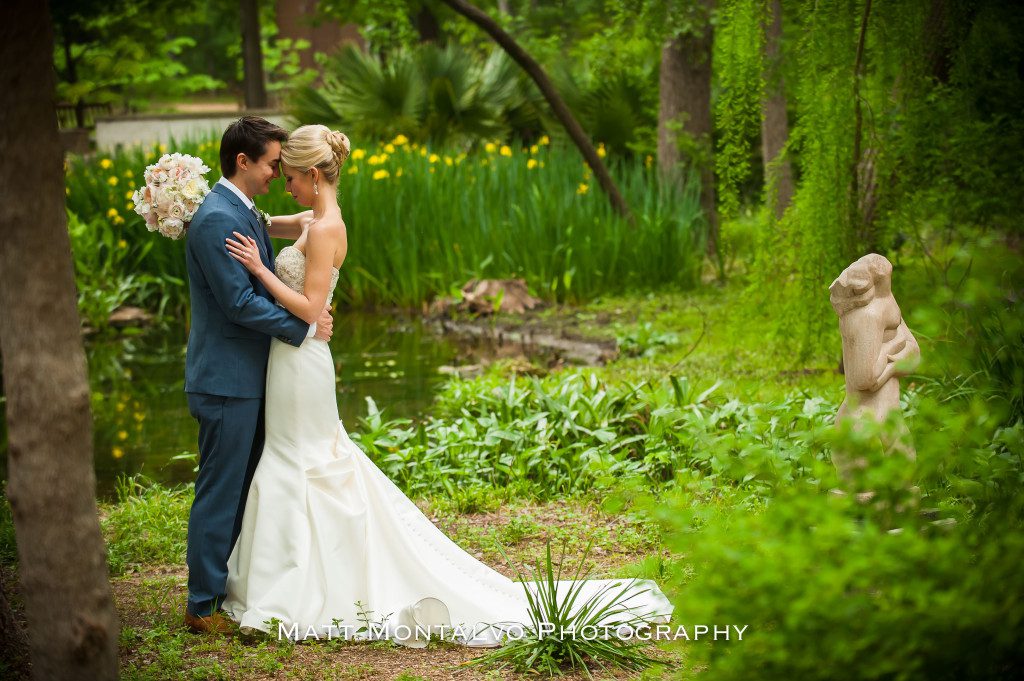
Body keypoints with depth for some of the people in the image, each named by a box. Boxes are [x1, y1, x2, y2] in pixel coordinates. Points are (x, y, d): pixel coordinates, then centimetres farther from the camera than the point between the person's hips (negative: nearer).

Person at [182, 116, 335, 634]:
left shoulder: (245, 214, 14)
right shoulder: (217, 219, -18)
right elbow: (240, 302, -22)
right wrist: (305, 328, -15)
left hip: (249, 377, 10)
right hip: (226, 381, -10)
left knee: (243, 490, 15)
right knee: (220, 493, -3)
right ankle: (203, 606, 5)